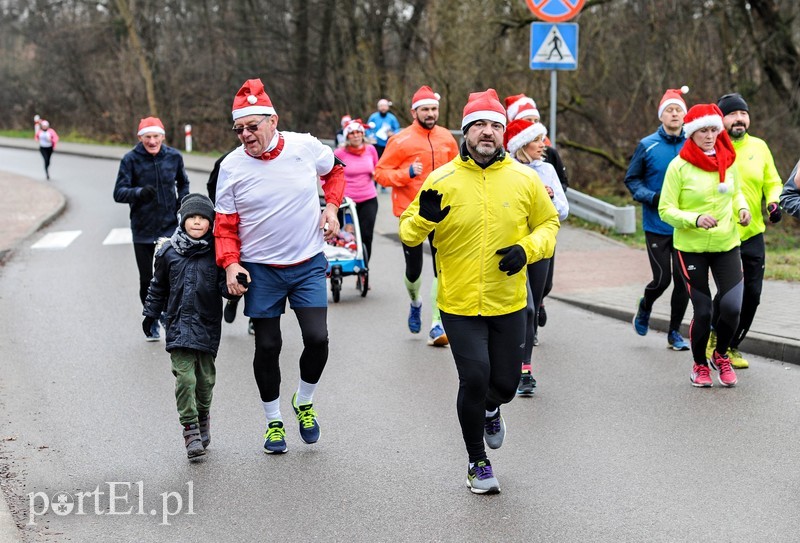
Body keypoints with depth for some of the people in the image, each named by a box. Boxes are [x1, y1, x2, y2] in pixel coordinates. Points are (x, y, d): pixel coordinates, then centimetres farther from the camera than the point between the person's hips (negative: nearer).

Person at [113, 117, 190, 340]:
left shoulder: (174, 156, 0)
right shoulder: (131, 160, -8)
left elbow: (183, 183, 19)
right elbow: (119, 192, -14)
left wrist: (182, 201, 1)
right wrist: (139, 193, -33)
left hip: (170, 227, 1)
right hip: (142, 230, -1)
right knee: (147, 280, 8)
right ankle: (152, 323, 26)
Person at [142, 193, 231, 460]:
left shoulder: (216, 253, -2)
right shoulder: (168, 252, 3)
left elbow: (225, 286, -2)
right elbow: (158, 286, 16)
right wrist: (150, 313, 19)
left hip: (208, 325, 0)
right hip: (178, 323, 0)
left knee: (205, 377, 8)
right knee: (184, 376, -10)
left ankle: (203, 416, 33)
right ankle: (190, 429, -6)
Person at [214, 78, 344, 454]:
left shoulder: (305, 147, -8)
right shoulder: (232, 166, -9)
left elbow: (334, 170, 14)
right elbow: (225, 224, -2)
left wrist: (331, 206, -1)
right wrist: (230, 264, -17)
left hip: (308, 264, 0)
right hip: (260, 269, 0)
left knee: (317, 338, -9)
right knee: (267, 346, 5)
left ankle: (305, 402, 20)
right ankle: (273, 421, 25)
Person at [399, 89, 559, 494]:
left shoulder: (525, 179, -1)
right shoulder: (442, 180, -6)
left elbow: (548, 224, 10)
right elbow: (408, 233, 0)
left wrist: (527, 249, -10)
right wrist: (424, 218, -23)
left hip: (509, 304, 2)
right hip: (459, 305, -2)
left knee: (504, 383, 8)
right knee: (474, 380, -7)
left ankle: (490, 411, 48)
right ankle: (477, 461, 17)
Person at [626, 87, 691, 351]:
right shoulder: (647, 146, -4)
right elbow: (631, 179, 3)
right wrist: (652, 197, -12)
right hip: (656, 226, -2)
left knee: (682, 279, 2)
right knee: (662, 278, -3)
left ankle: (675, 332, 18)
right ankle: (645, 307, 30)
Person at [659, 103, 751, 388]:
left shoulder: (728, 159, 2)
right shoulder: (679, 166, -11)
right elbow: (666, 210, -10)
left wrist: (742, 208, -2)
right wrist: (696, 219, -25)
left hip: (726, 246, 3)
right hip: (691, 248, -3)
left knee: (732, 306, -10)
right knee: (703, 311, -1)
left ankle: (720, 356, 19)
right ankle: (699, 365, 25)